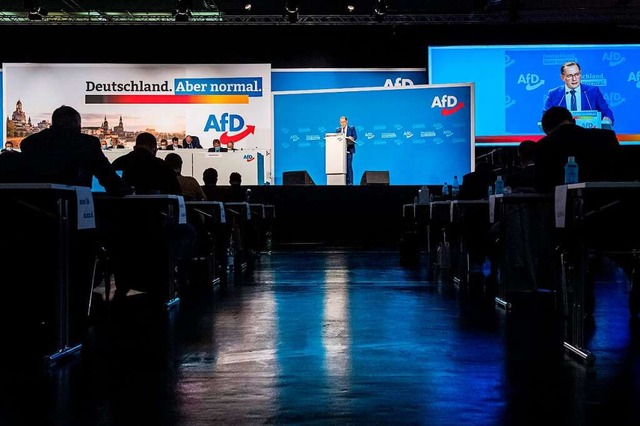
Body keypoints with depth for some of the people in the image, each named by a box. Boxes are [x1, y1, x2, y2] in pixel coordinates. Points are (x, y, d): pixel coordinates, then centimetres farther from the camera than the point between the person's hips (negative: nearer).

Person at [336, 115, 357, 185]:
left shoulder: (352, 128, 8)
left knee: (348, 165, -9)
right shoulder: (338, 130, 17)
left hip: (348, 150, -3)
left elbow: (355, 137, -3)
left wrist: (352, 138, -25)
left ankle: (350, 182, -8)